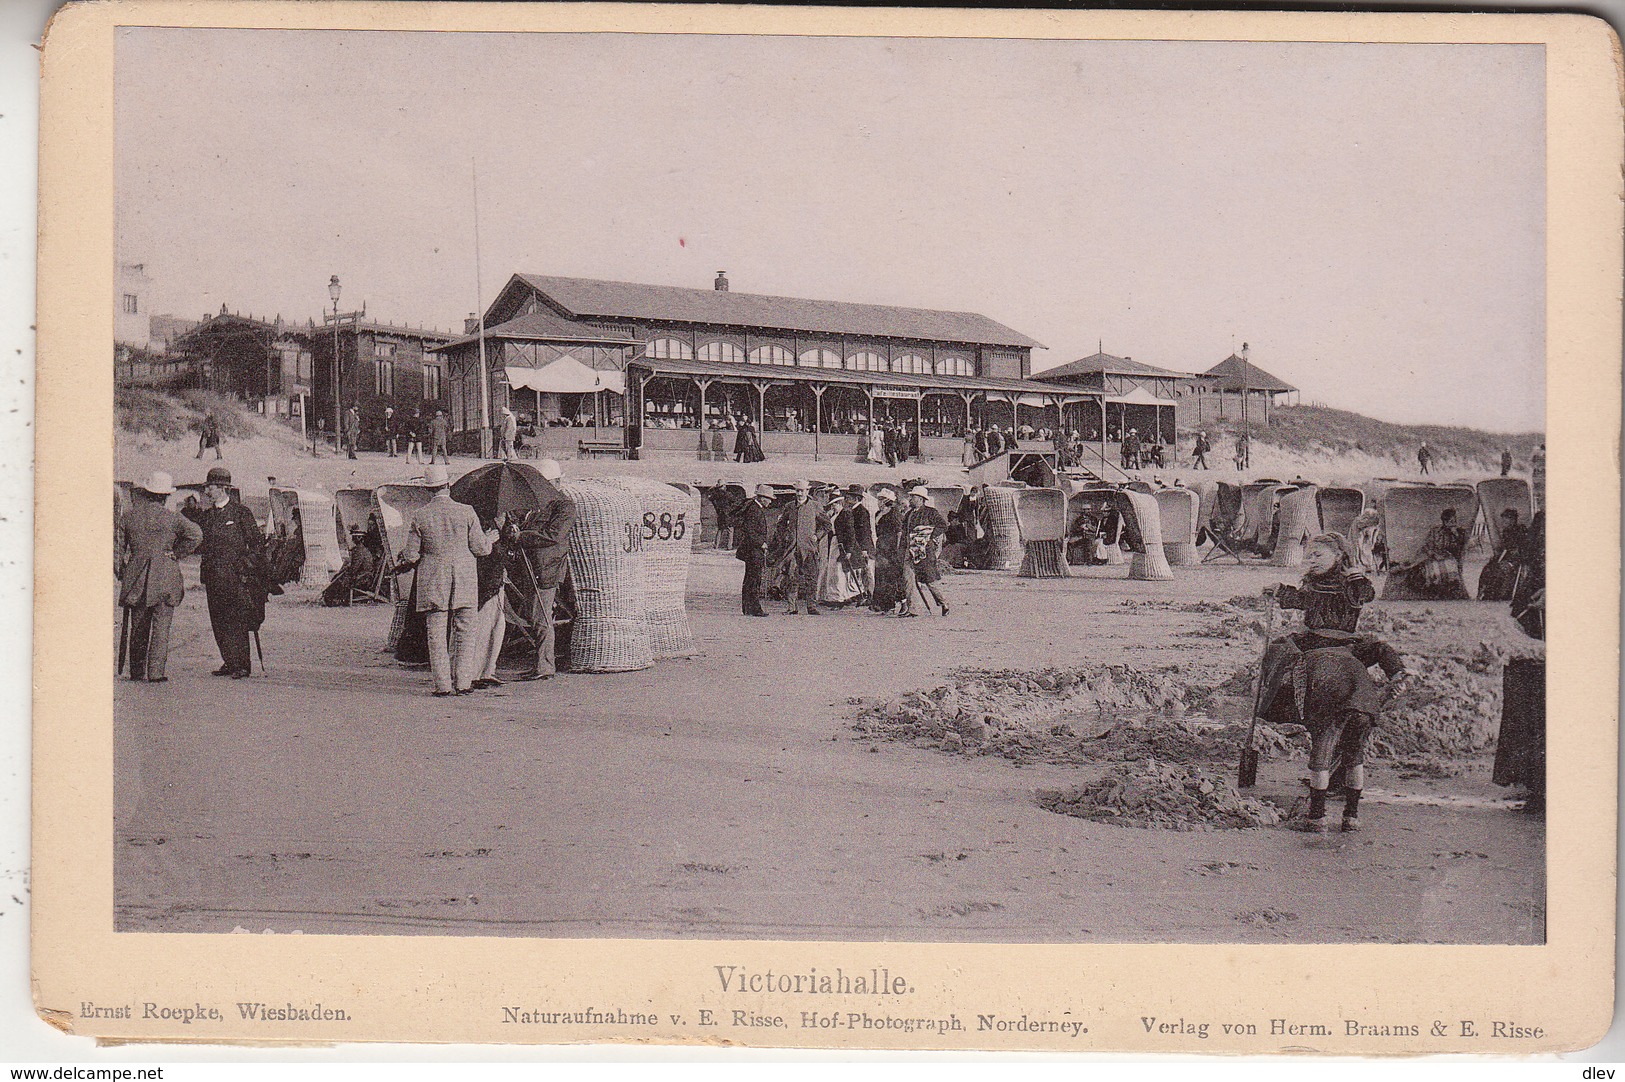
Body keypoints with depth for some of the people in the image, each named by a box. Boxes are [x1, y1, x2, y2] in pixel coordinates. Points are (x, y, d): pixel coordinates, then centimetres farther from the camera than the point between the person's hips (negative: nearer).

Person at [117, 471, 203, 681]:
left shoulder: (127, 517, 4)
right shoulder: (170, 517, -4)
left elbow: (118, 549, 5)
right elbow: (195, 534, -15)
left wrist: (122, 574, 14)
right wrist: (176, 553, -4)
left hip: (136, 576, 3)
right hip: (165, 577, -3)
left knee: (138, 627, 12)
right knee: (161, 626, -1)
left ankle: (137, 672, 16)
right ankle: (155, 672, -7)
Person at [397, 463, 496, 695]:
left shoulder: (420, 515, -4)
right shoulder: (466, 512, -5)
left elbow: (411, 556, -2)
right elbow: (481, 548, -1)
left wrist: (402, 562, 21)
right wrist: (492, 536, 20)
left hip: (432, 585, 0)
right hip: (464, 581, 0)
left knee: (436, 634, 4)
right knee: (464, 632, 8)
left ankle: (443, 684, 1)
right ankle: (462, 682, 5)